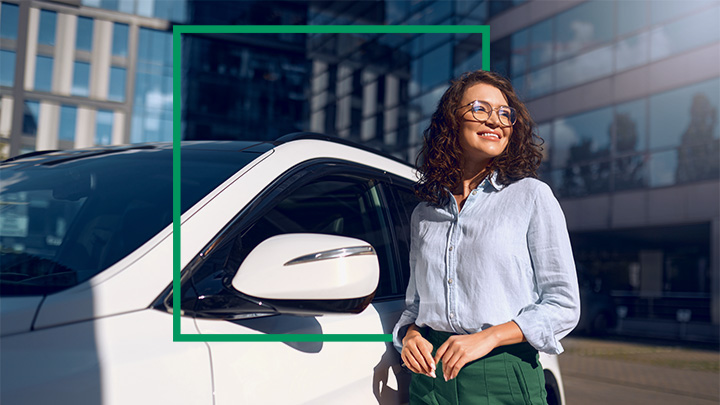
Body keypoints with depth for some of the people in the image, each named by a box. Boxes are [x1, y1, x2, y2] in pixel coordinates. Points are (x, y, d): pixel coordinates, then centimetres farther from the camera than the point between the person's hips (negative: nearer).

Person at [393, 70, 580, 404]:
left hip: (503, 378, -3)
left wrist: (487, 338, -16)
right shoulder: (424, 213, 11)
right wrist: (410, 334, -4)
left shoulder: (532, 195, -1)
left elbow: (564, 304, -5)